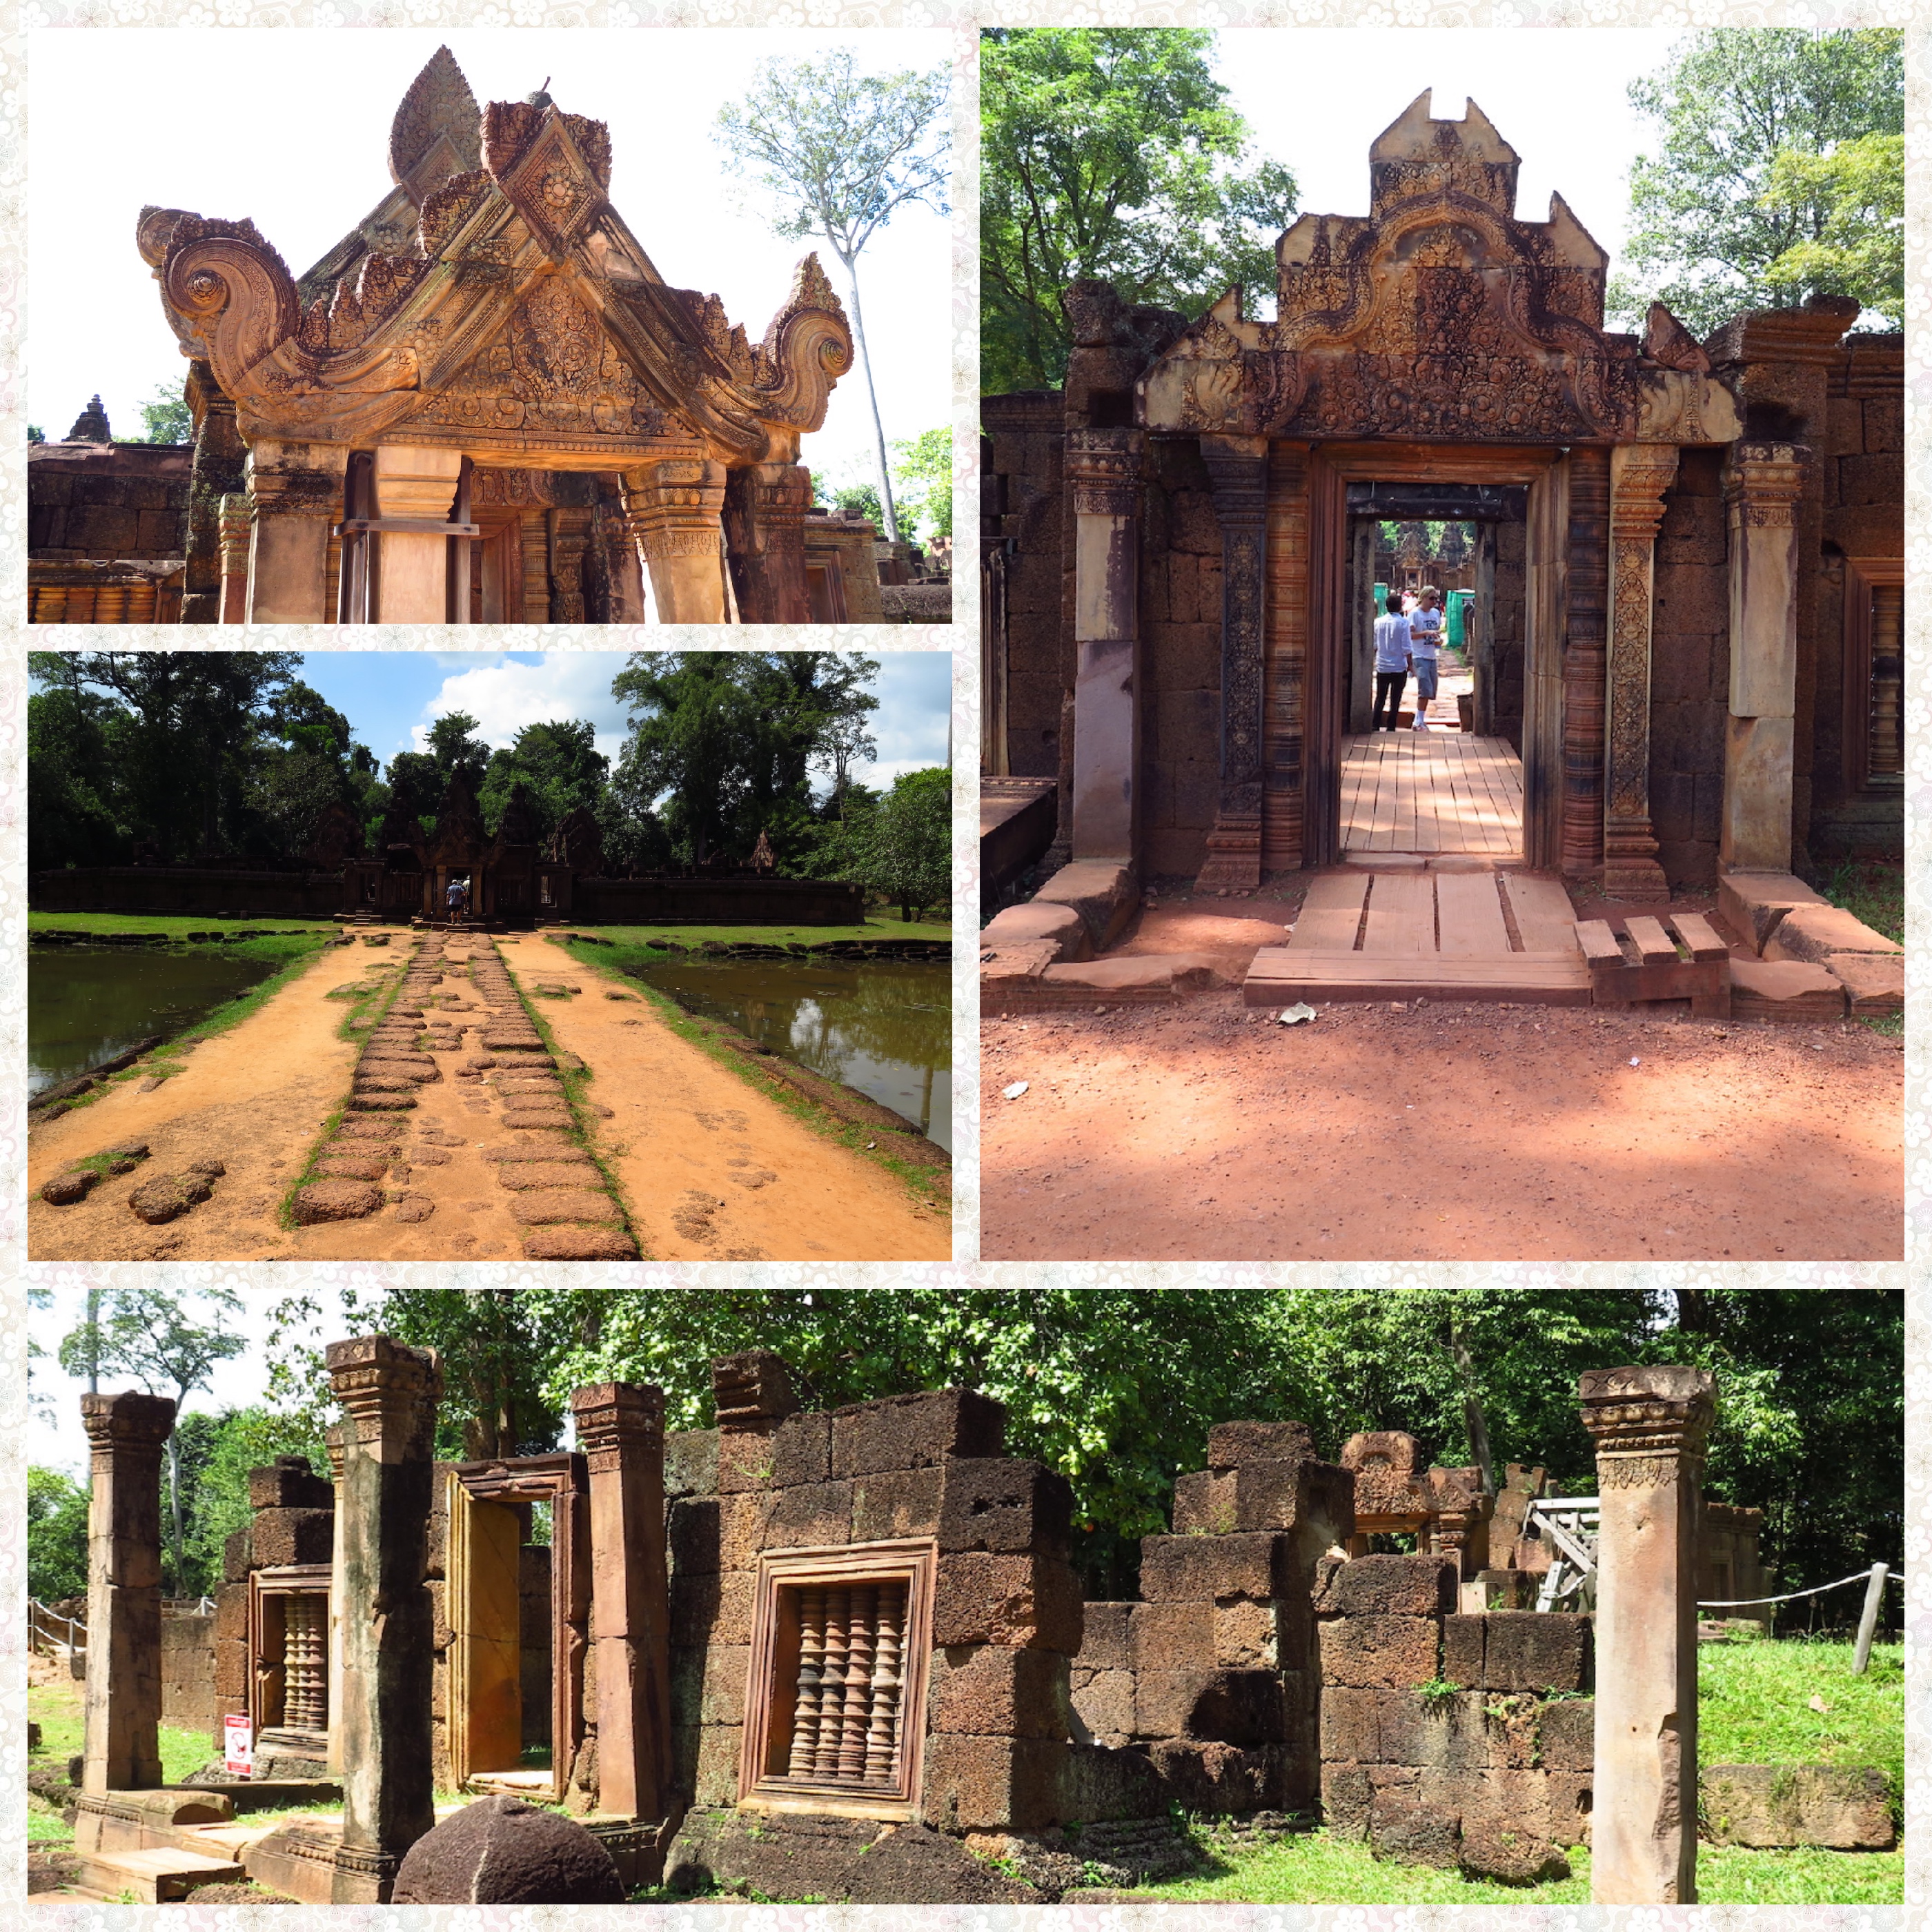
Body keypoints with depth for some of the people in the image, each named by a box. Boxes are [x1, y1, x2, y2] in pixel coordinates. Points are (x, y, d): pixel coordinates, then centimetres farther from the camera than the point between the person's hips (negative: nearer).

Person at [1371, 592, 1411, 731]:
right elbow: (1406, 647, -12)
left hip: (1382, 667, 3)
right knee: (1395, 700, 4)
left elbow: (1373, 645, 6)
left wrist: (1373, 661, 21)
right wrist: (1410, 665, -2)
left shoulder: (1378, 622, 0)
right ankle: (1391, 728, 3)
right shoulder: (1403, 623, -10)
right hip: (1399, 667, -3)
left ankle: (1375, 726, 7)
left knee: (1380, 699, 11)